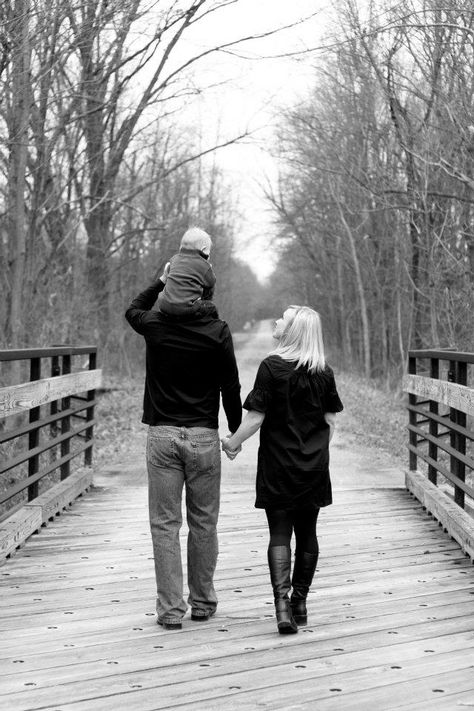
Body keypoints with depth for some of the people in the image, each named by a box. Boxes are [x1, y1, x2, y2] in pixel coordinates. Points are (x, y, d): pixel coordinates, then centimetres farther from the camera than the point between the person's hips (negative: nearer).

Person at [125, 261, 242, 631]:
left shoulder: (155, 325, -3)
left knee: (165, 524, 4)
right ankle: (202, 601, 22)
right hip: (204, 437, 0)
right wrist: (236, 431, 11)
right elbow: (230, 387, -1)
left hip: (162, 435, 1)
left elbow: (133, 310, 23)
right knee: (203, 522, 11)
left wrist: (160, 282, 22)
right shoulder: (217, 331, -6)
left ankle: (171, 609, 4)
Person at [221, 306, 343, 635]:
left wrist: (232, 443, 3)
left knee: (279, 533, 1)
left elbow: (256, 416, -12)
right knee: (307, 533, 12)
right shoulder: (324, 372, 2)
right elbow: (331, 421, 6)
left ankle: (282, 600, -13)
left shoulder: (272, 367, -11)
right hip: (314, 466, 4)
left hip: (278, 464, -3)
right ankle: (300, 602, 20)